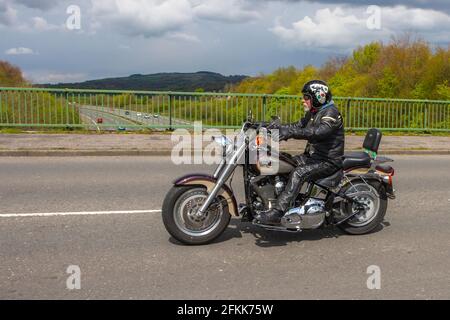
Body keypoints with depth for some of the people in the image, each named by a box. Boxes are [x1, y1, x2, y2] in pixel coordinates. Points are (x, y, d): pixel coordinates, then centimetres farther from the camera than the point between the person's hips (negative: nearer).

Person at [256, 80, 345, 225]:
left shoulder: (331, 112, -16)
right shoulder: (313, 113, 16)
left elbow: (318, 131, -33)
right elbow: (299, 126, 15)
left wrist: (291, 132, -43)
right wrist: (275, 127, 0)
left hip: (329, 161, -10)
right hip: (313, 156, 10)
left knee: (298, 173, -31)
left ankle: (277, 213, -37)